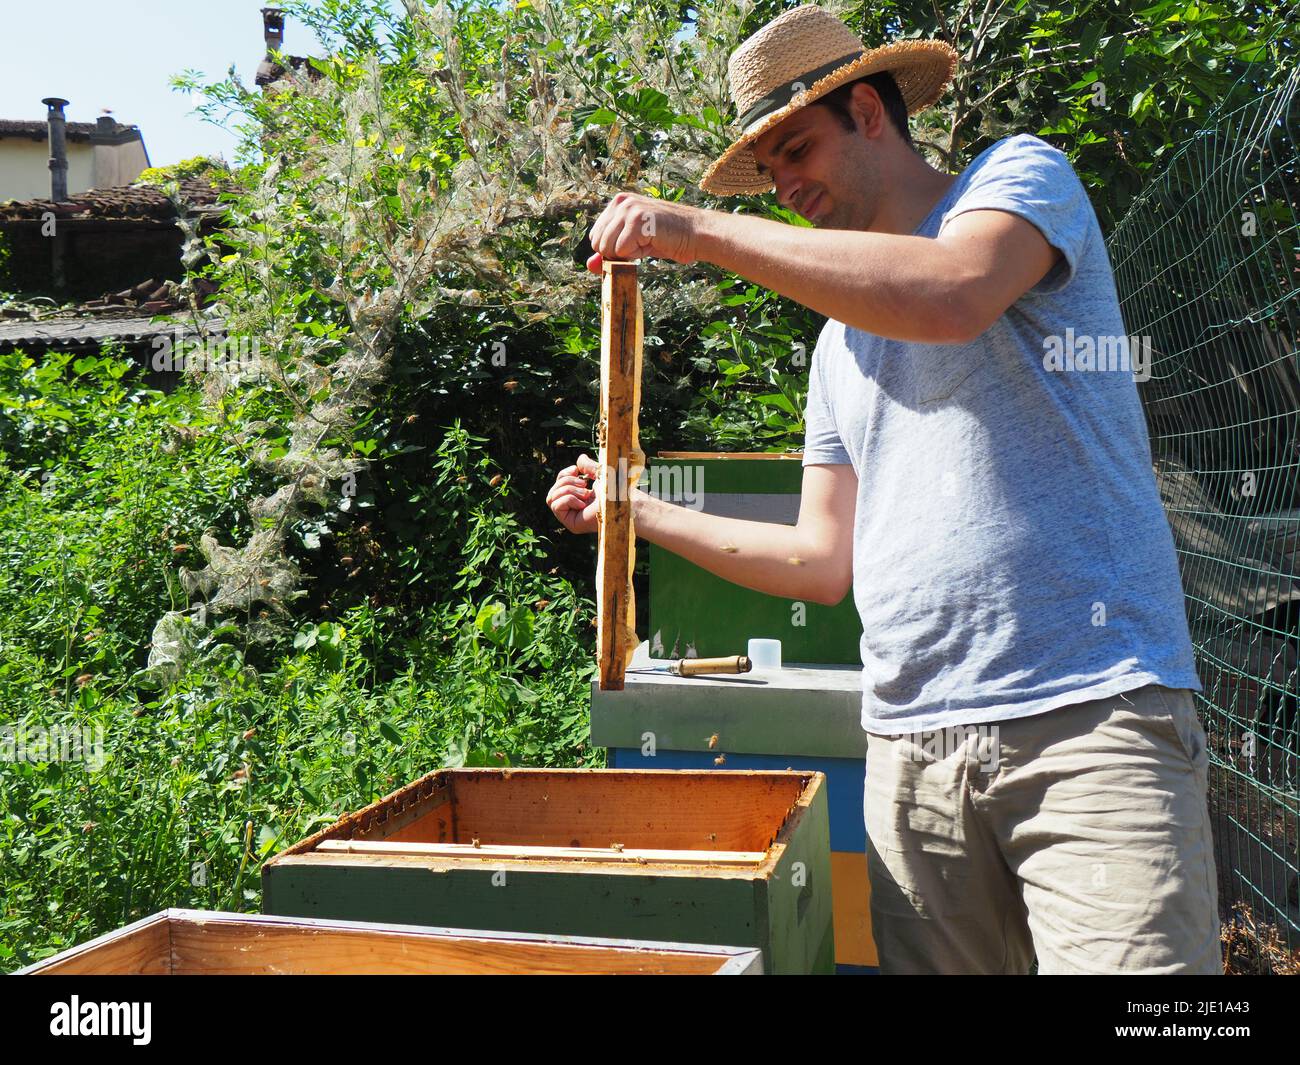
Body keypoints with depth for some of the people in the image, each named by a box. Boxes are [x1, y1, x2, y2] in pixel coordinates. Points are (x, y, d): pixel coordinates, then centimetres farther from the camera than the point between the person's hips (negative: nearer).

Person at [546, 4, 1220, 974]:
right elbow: (826, 561, 20)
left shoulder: (1019, 173, 4)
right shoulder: (839, 344, 21)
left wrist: (699, 229, -16)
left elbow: (950, 296, -21)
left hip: (1088, 713, -5)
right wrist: (637, 513, 17)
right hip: (911, 744, 6)